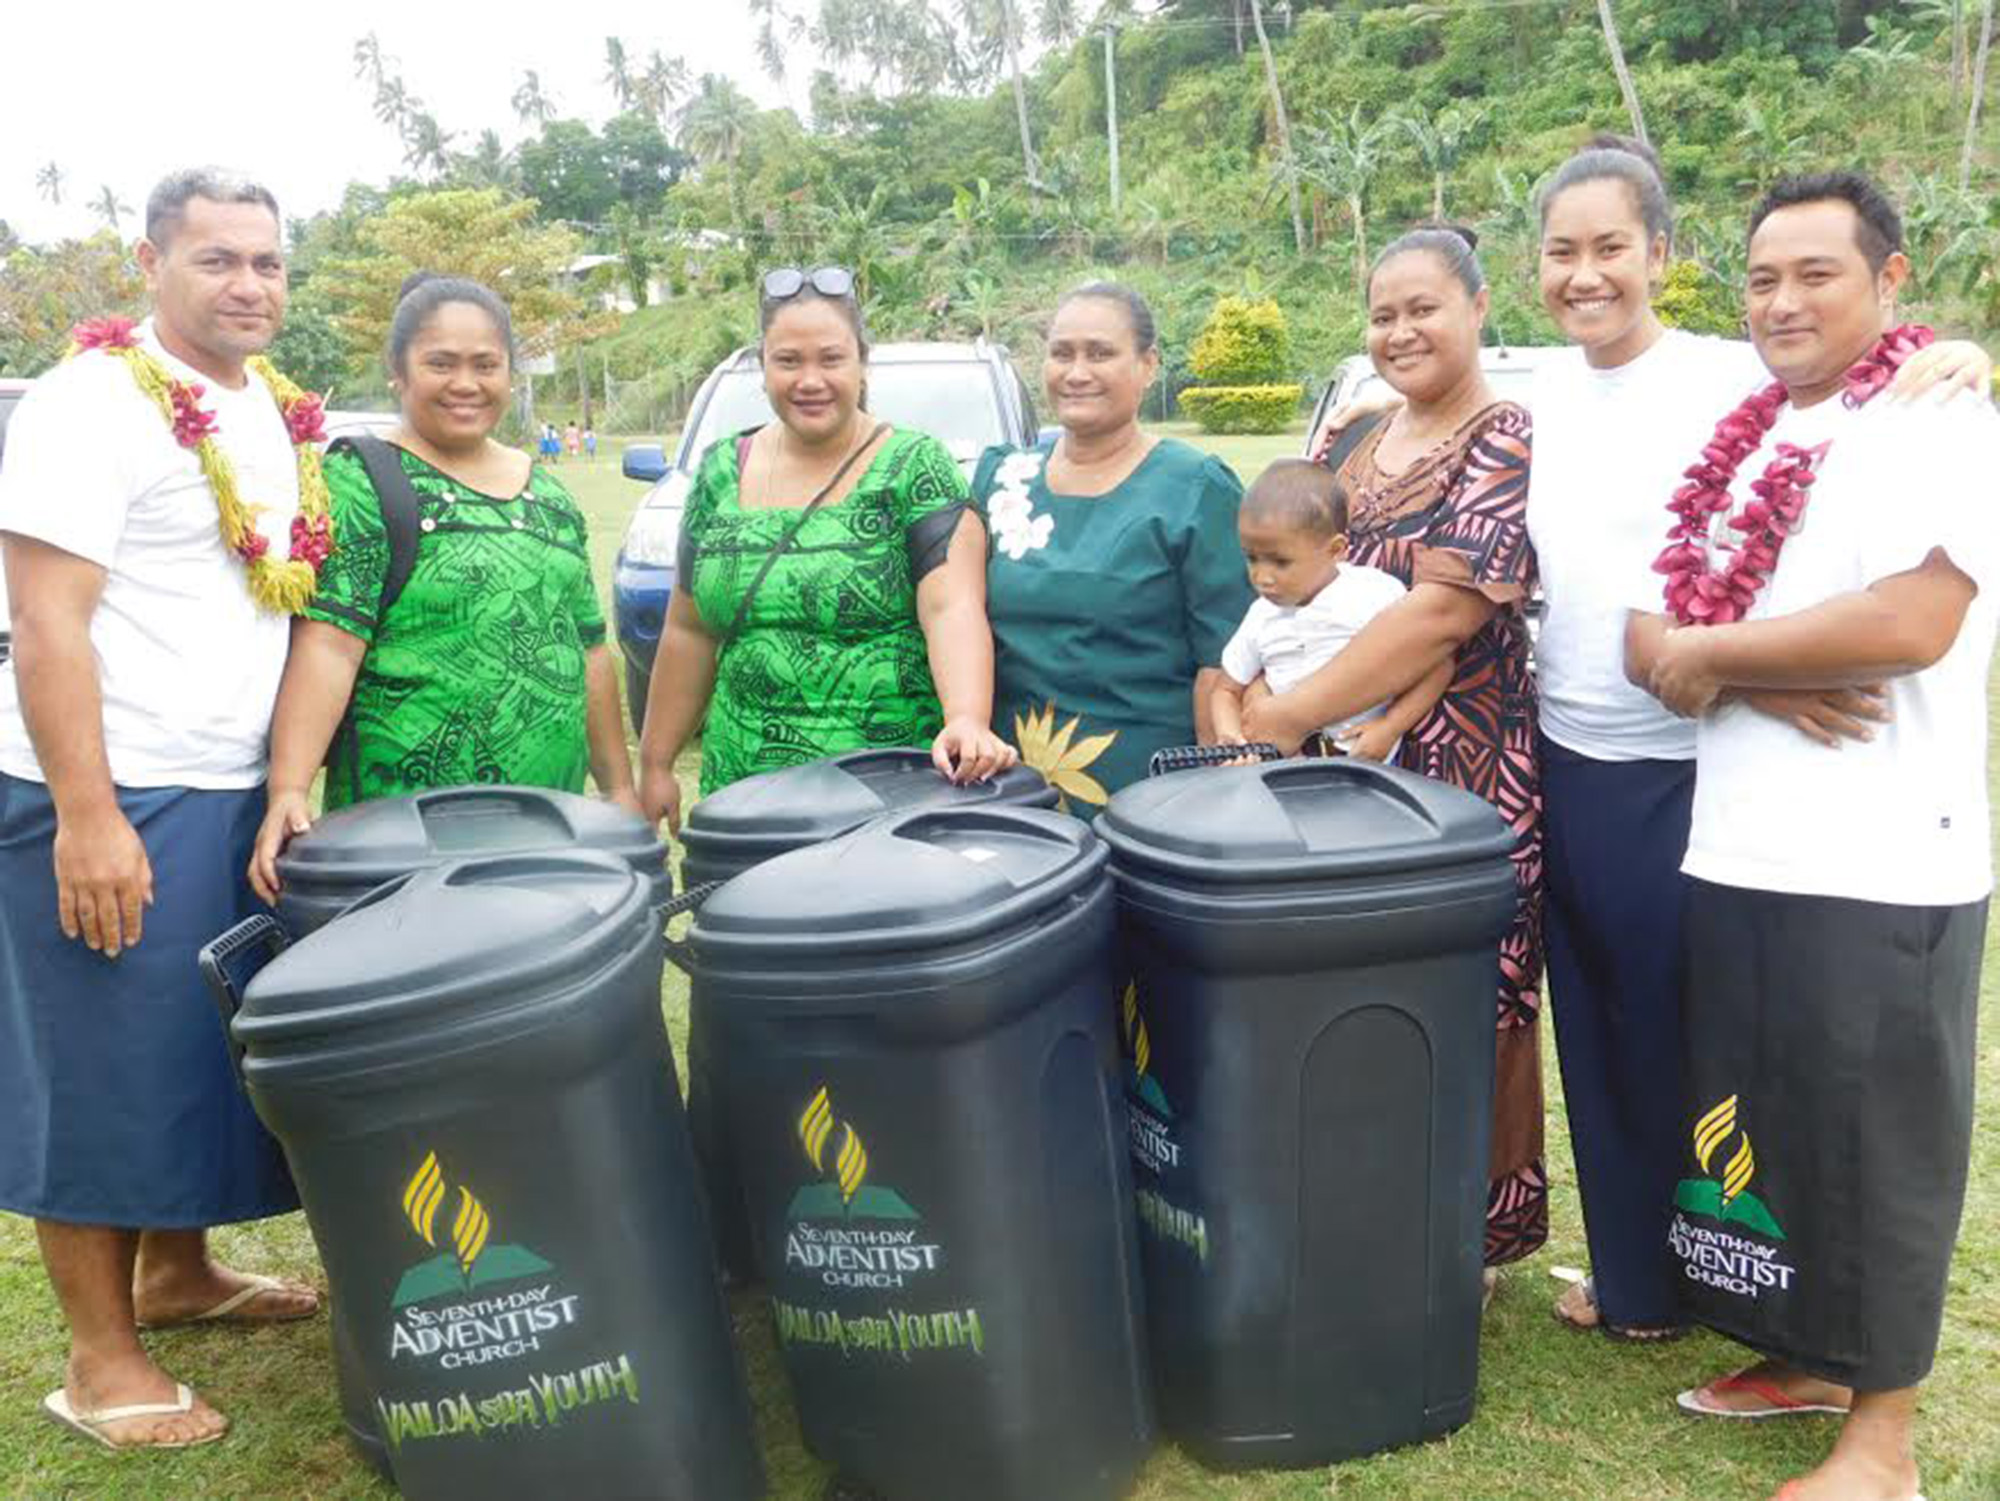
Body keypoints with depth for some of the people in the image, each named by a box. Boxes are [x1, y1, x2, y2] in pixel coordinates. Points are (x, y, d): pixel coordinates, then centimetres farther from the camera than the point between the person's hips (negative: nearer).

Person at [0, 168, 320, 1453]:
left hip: (234, 793, 7)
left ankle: (177, 1273, 35)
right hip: (108, 802, -7)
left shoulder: (274, 412, 11)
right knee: (106, 1076, 2)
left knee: (205, 1052, 17)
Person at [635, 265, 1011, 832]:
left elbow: (953, 609, -17)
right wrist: (655, 761, 11)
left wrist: (968, 720, -34)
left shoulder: (917, 468, -5)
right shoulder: (721, 473, 7)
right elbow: (689, 630, 12)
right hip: (742, 782, 4)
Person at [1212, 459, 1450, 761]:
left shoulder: (1377, 597, -9)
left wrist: (1390, 728, -14)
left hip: (1364, 758, -4)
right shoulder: (1262, 616, 7)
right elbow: (1227, 689, 17)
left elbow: (1437, 666, -5)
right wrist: (1230, 737, -4)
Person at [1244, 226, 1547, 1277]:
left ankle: (1477, 1230, 22)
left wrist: (1291, 715, -20)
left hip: (1462, 769, -6)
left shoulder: (1507, 444, -9)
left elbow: (1444, 609, -20)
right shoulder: (1362, 442, 14)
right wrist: (1255, 695, -2)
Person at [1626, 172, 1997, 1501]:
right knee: (1757, 1129, 17)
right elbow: (1655, 618, 16)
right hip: (1741, 851, 7)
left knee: (1873, 1148, 5)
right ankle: (1805, 1357, 36)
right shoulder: (1749, 435, 14)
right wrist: (1671, 648, -6)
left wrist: (1712, 654, -12)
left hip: (1878, 867, -7)